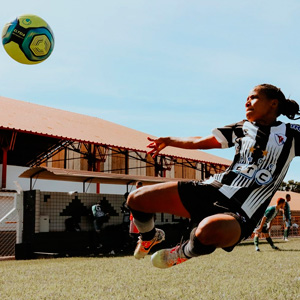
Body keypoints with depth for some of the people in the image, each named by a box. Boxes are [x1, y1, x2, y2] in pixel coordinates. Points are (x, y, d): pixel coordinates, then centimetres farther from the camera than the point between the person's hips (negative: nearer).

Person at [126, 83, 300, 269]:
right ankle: (151, 236, 31)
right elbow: (200, 142, 26)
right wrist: (168, 141, 29)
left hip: (240, 213, -5)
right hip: (213, 189, 5)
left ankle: (184, 253, -4)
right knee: (137, 199, -5)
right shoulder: (242, 128, 17)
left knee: (208, 230, -42)